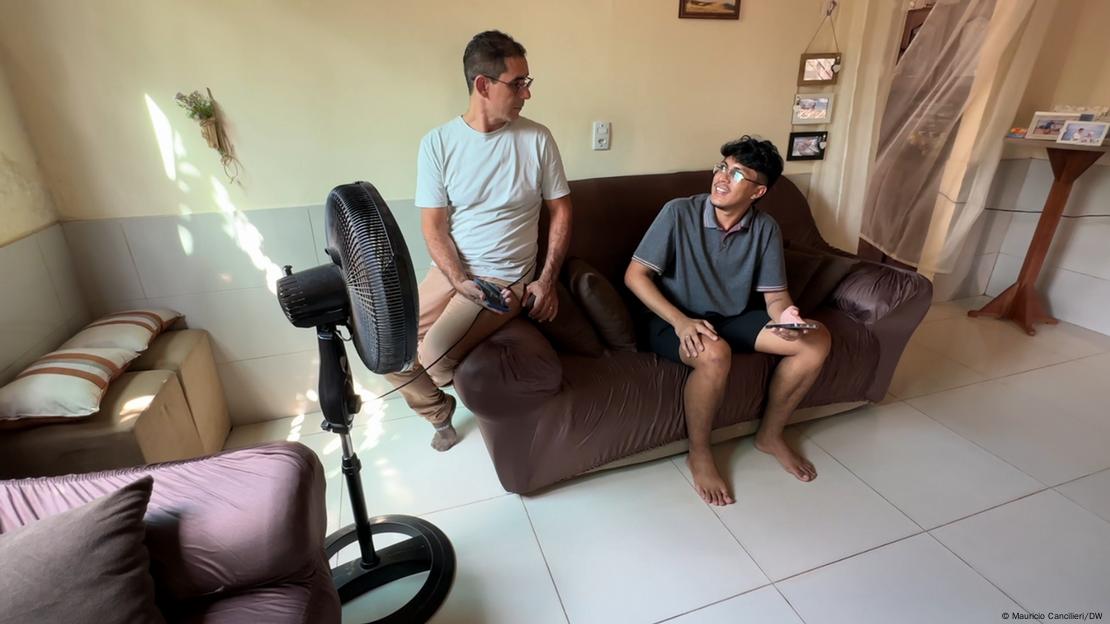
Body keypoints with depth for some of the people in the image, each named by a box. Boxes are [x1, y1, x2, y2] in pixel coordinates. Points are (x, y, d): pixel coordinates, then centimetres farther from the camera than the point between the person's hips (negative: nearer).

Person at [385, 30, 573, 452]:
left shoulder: (537, 139, -5)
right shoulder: (437, 142, -4)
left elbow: (561, 211, 1)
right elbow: (433, 225, -4)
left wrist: (548, 280, -9)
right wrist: (459, 281, -19)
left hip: (506, 279, -3)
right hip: (450, 271, 3)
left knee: (435, 353, -23)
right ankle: (438, 410, 23)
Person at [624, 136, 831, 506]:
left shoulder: (765, 228, -3)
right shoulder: (679, 212, -15)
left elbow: (774, 294, 0)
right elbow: (635, 275, -15)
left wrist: (786, 315, -25)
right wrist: (680, 321, -26)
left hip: (732, 319, 5)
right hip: (675, 322, -5)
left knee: (817, 340, -9)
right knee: (715, 355, -37)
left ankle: (770, 435, 10)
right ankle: (699, 454, -9)